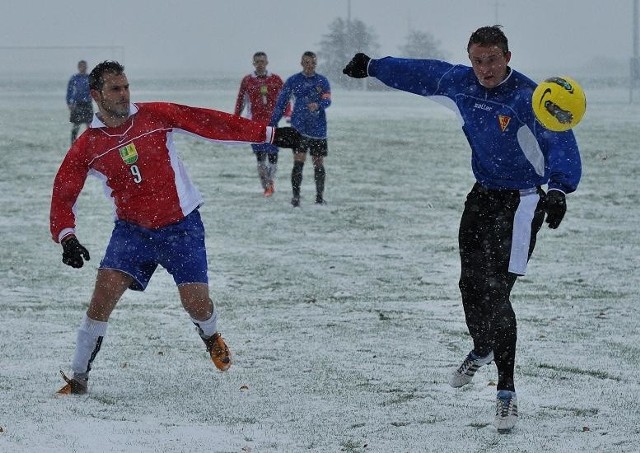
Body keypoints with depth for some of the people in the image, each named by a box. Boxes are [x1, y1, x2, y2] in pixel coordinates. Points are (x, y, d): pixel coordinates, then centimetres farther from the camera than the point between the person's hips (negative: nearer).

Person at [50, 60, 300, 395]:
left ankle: (211, 337, 33)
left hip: (182, 227, 0)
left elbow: (210, 123, -4)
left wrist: (268, 134, -4)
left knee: (196, 303, -6)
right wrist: (67, 238, -20)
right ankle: (78, 378, -5)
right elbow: (63, 194, -3)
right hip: (132, 229, 0)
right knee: (104, 292, -17)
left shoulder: (155, 116, -6)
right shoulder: (87, 146, -5)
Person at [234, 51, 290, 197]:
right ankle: (266, 186, 4)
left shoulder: (275, 80, 7)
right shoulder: (247, 80, 7)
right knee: (260, 155, -2)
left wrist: (288, 115, -2)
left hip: (273, 122, 0)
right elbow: (240, 101, 12)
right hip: (255, 123, 0)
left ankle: (271, 181, 14)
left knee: (273, 153, -5)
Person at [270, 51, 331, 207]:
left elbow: (327, 101, -6)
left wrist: (318, 105, -29)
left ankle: (319, 197, 17)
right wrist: (272, 124, 5)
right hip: (299, 128, -1)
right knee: (298, 162, -12)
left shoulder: (322, 81, 6)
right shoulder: (293, 81, 4)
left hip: (318, 129, 1)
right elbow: (281, 103, 8)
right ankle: (296, 197, -10)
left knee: (319, 164, 6)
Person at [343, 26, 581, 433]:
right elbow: (422, 74, 16)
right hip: (482, 196, 7)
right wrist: (372, 67, 28)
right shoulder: (460, 83, -2)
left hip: (520, 203, -6)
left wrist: (558, 189, -49)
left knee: (496, 293, -13)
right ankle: (482, 350, 44)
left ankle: (506, 390, -3)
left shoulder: (528, 97, -22)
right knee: (471, 283, 14)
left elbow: (560, 143, -32)